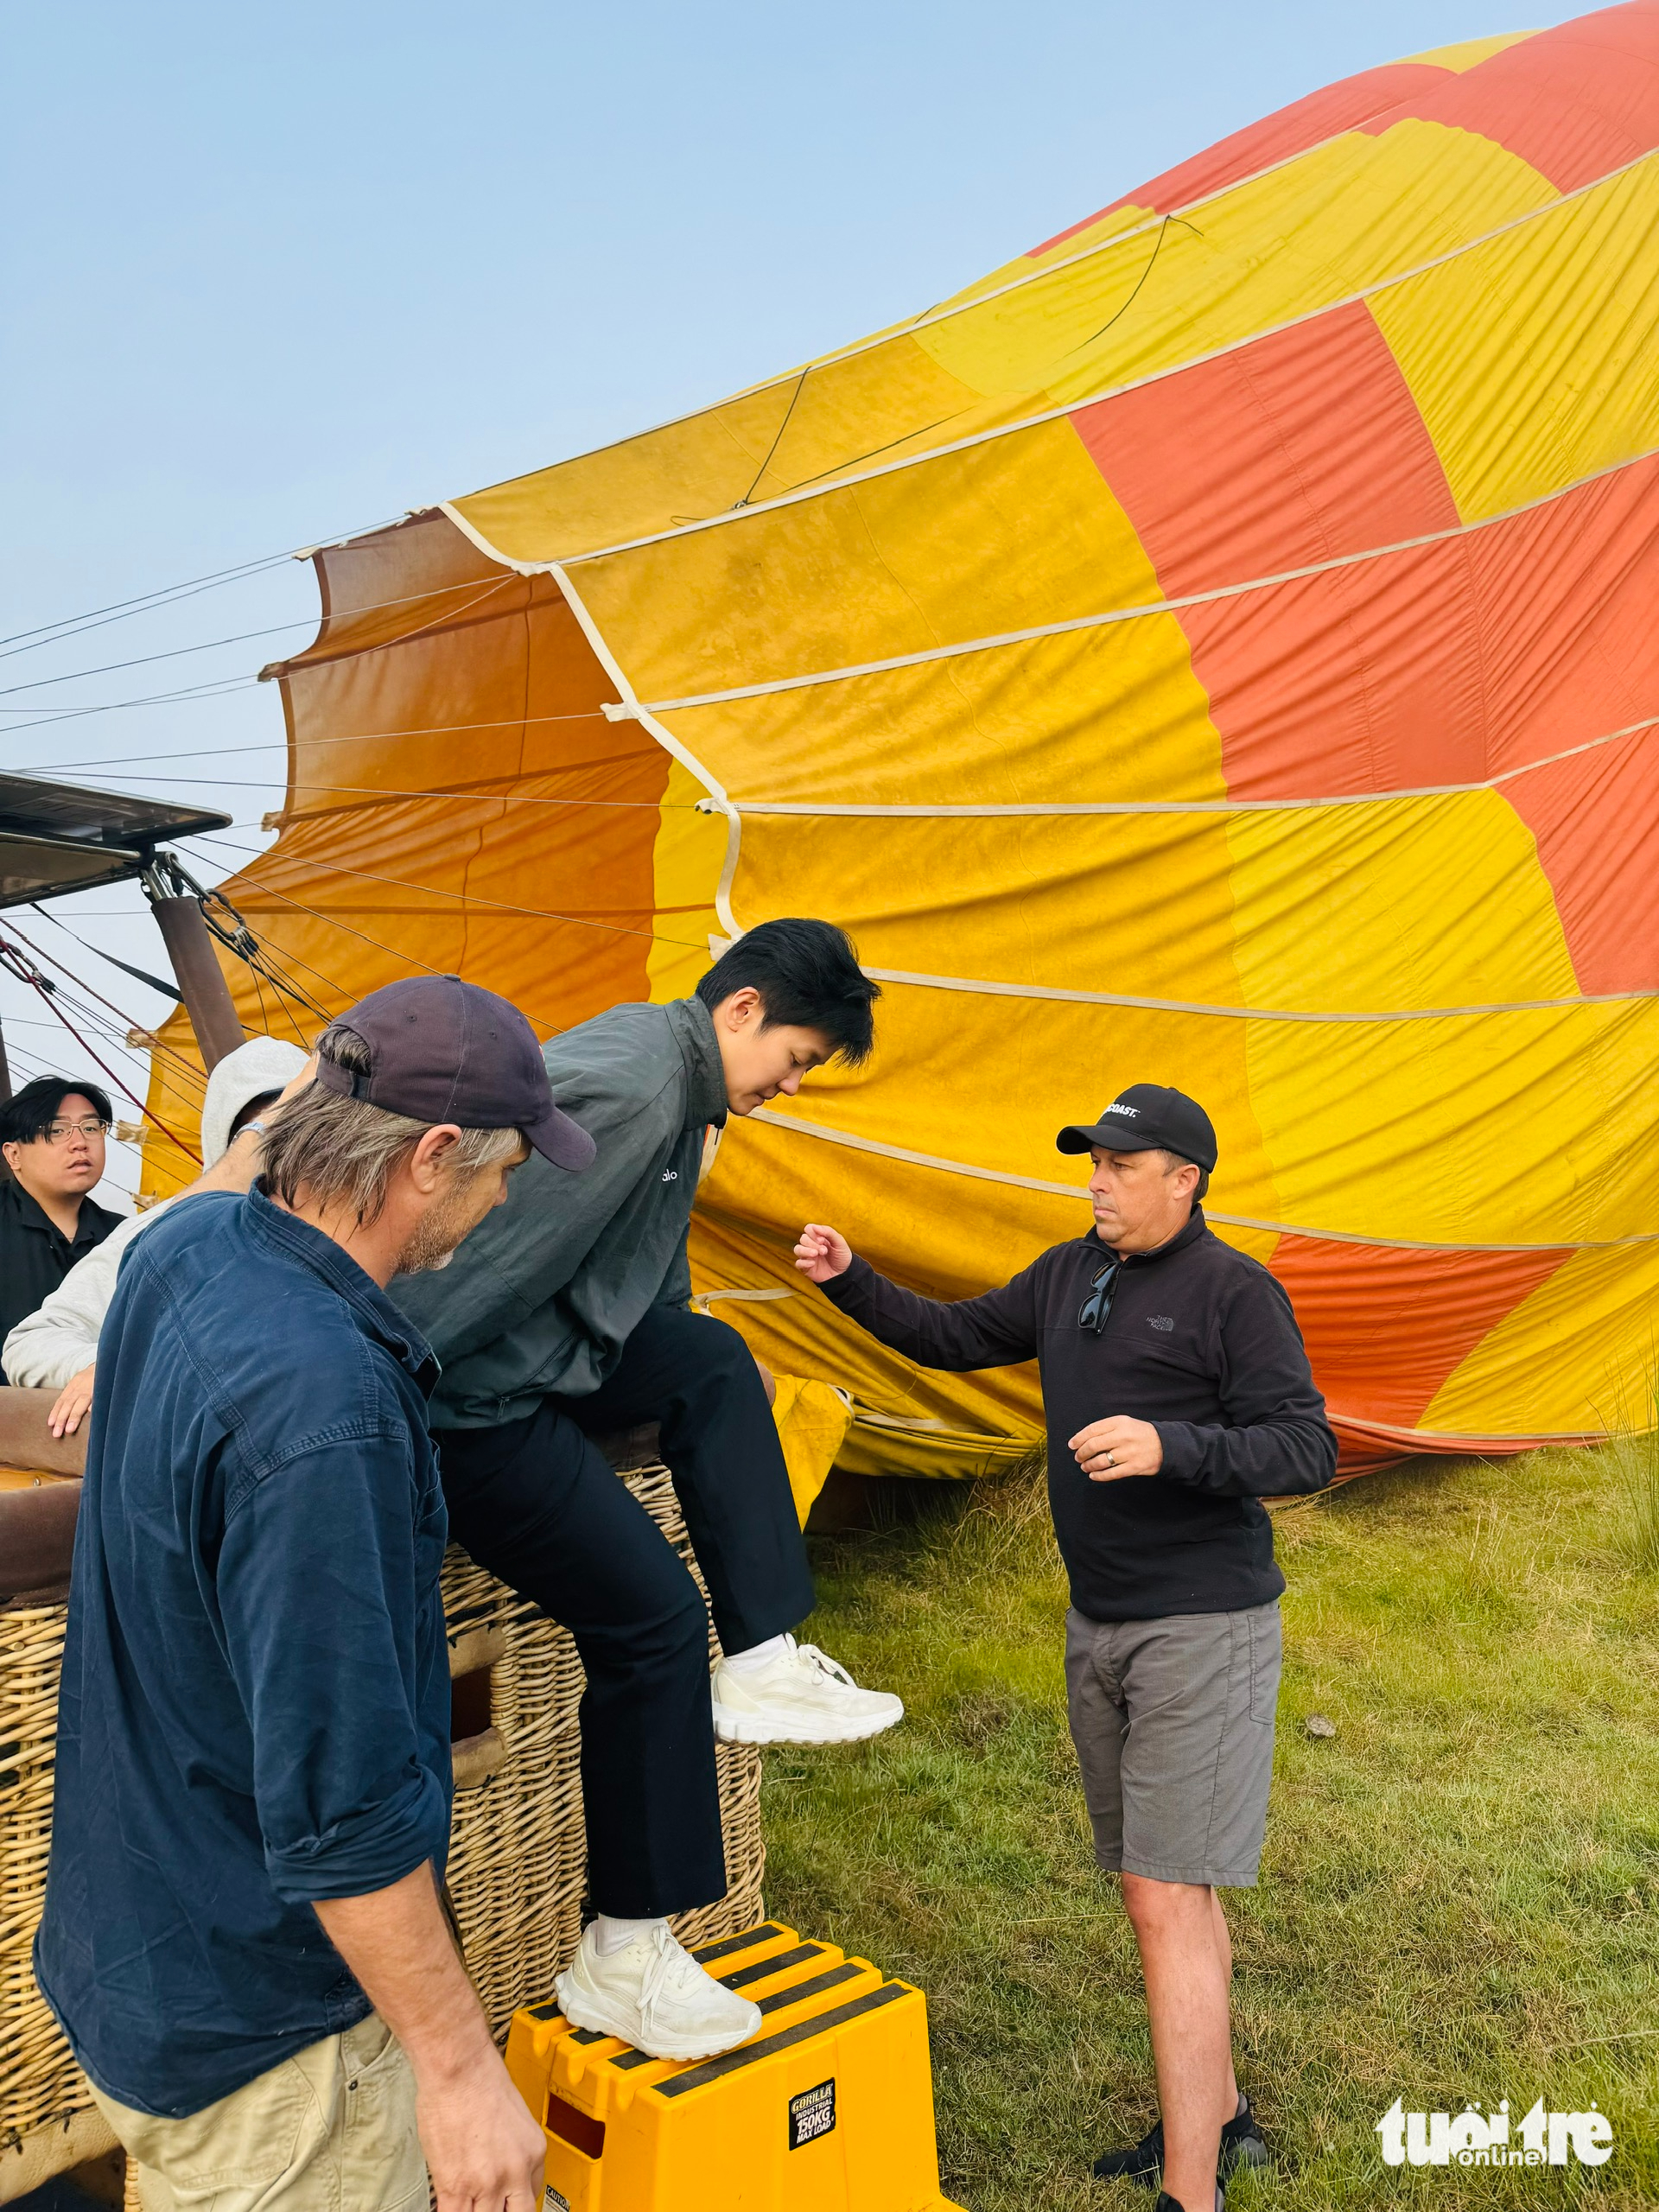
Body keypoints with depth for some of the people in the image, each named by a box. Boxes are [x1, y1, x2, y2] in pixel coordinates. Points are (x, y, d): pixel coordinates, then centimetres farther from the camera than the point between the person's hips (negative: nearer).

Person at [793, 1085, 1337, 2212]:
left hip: (1203, 1630, -7)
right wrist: (849, 1280, 4)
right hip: (1103, 1626, 7)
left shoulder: (1237, 1292, -12)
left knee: (1165, 1904, -8)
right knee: (1172, 1887, 18)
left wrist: (1167, 1444, -32)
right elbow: (953, 1336, 18)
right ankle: (1219, 2115, 36)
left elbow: (1307, 1450, -18)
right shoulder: (1071, 1276, 9)